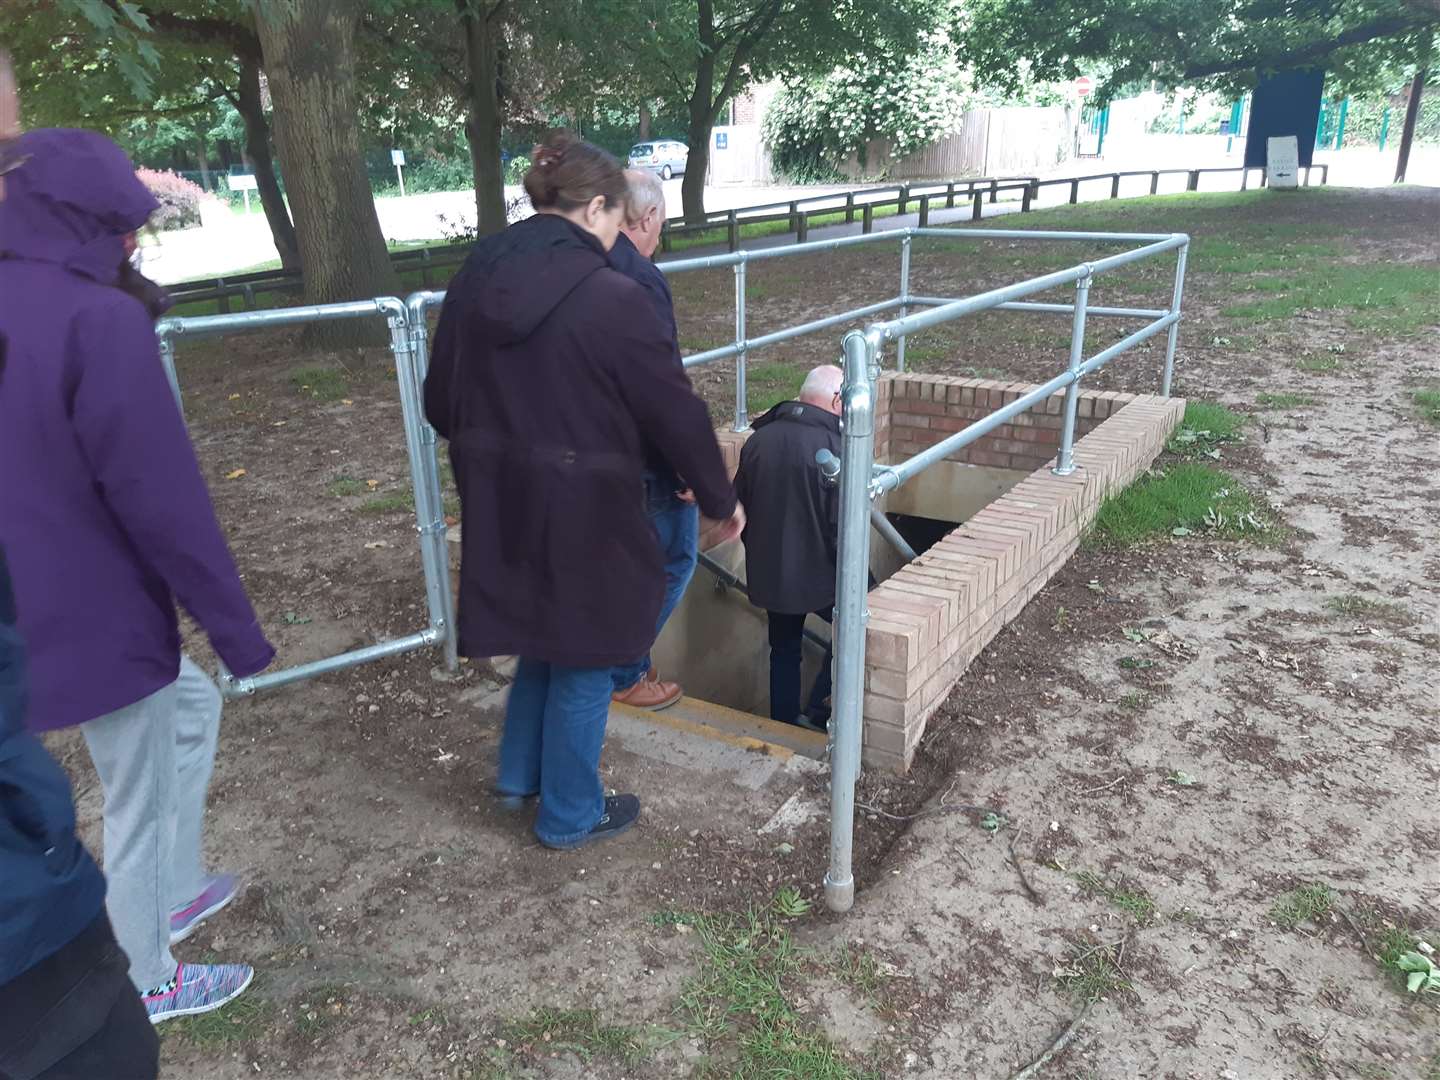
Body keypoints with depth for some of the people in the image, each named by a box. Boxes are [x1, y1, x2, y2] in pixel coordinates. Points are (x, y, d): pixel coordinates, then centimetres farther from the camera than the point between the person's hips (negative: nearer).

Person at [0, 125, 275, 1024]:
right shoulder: (97, 319, -22)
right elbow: (163, 499, -23)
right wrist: (238, 628, -13)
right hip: (100, 615, -8)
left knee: (193, 705, 29)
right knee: (141, 807, 12)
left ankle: (174, 891, 42)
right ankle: (149, 982, 33)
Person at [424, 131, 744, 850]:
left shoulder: (475, 278, 2)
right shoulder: (611, 297, -18)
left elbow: (439, 401, 9)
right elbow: (675, 414, -13)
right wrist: (721, 499, 1)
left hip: (500, 504, 7)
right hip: (584, 512, -6)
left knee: (544, 634, 27)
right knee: (584, 656, 12)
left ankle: (521, 775, 41)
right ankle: (570, 815, 29)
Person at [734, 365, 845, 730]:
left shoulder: (759, 438, 1)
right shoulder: (833, 447, -17)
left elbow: (740, 506, 10)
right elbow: (841, 526, -19)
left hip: (768, 573, 5)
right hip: (818, 574, -5)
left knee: (784, 651, 22)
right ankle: (818, 711, 16)